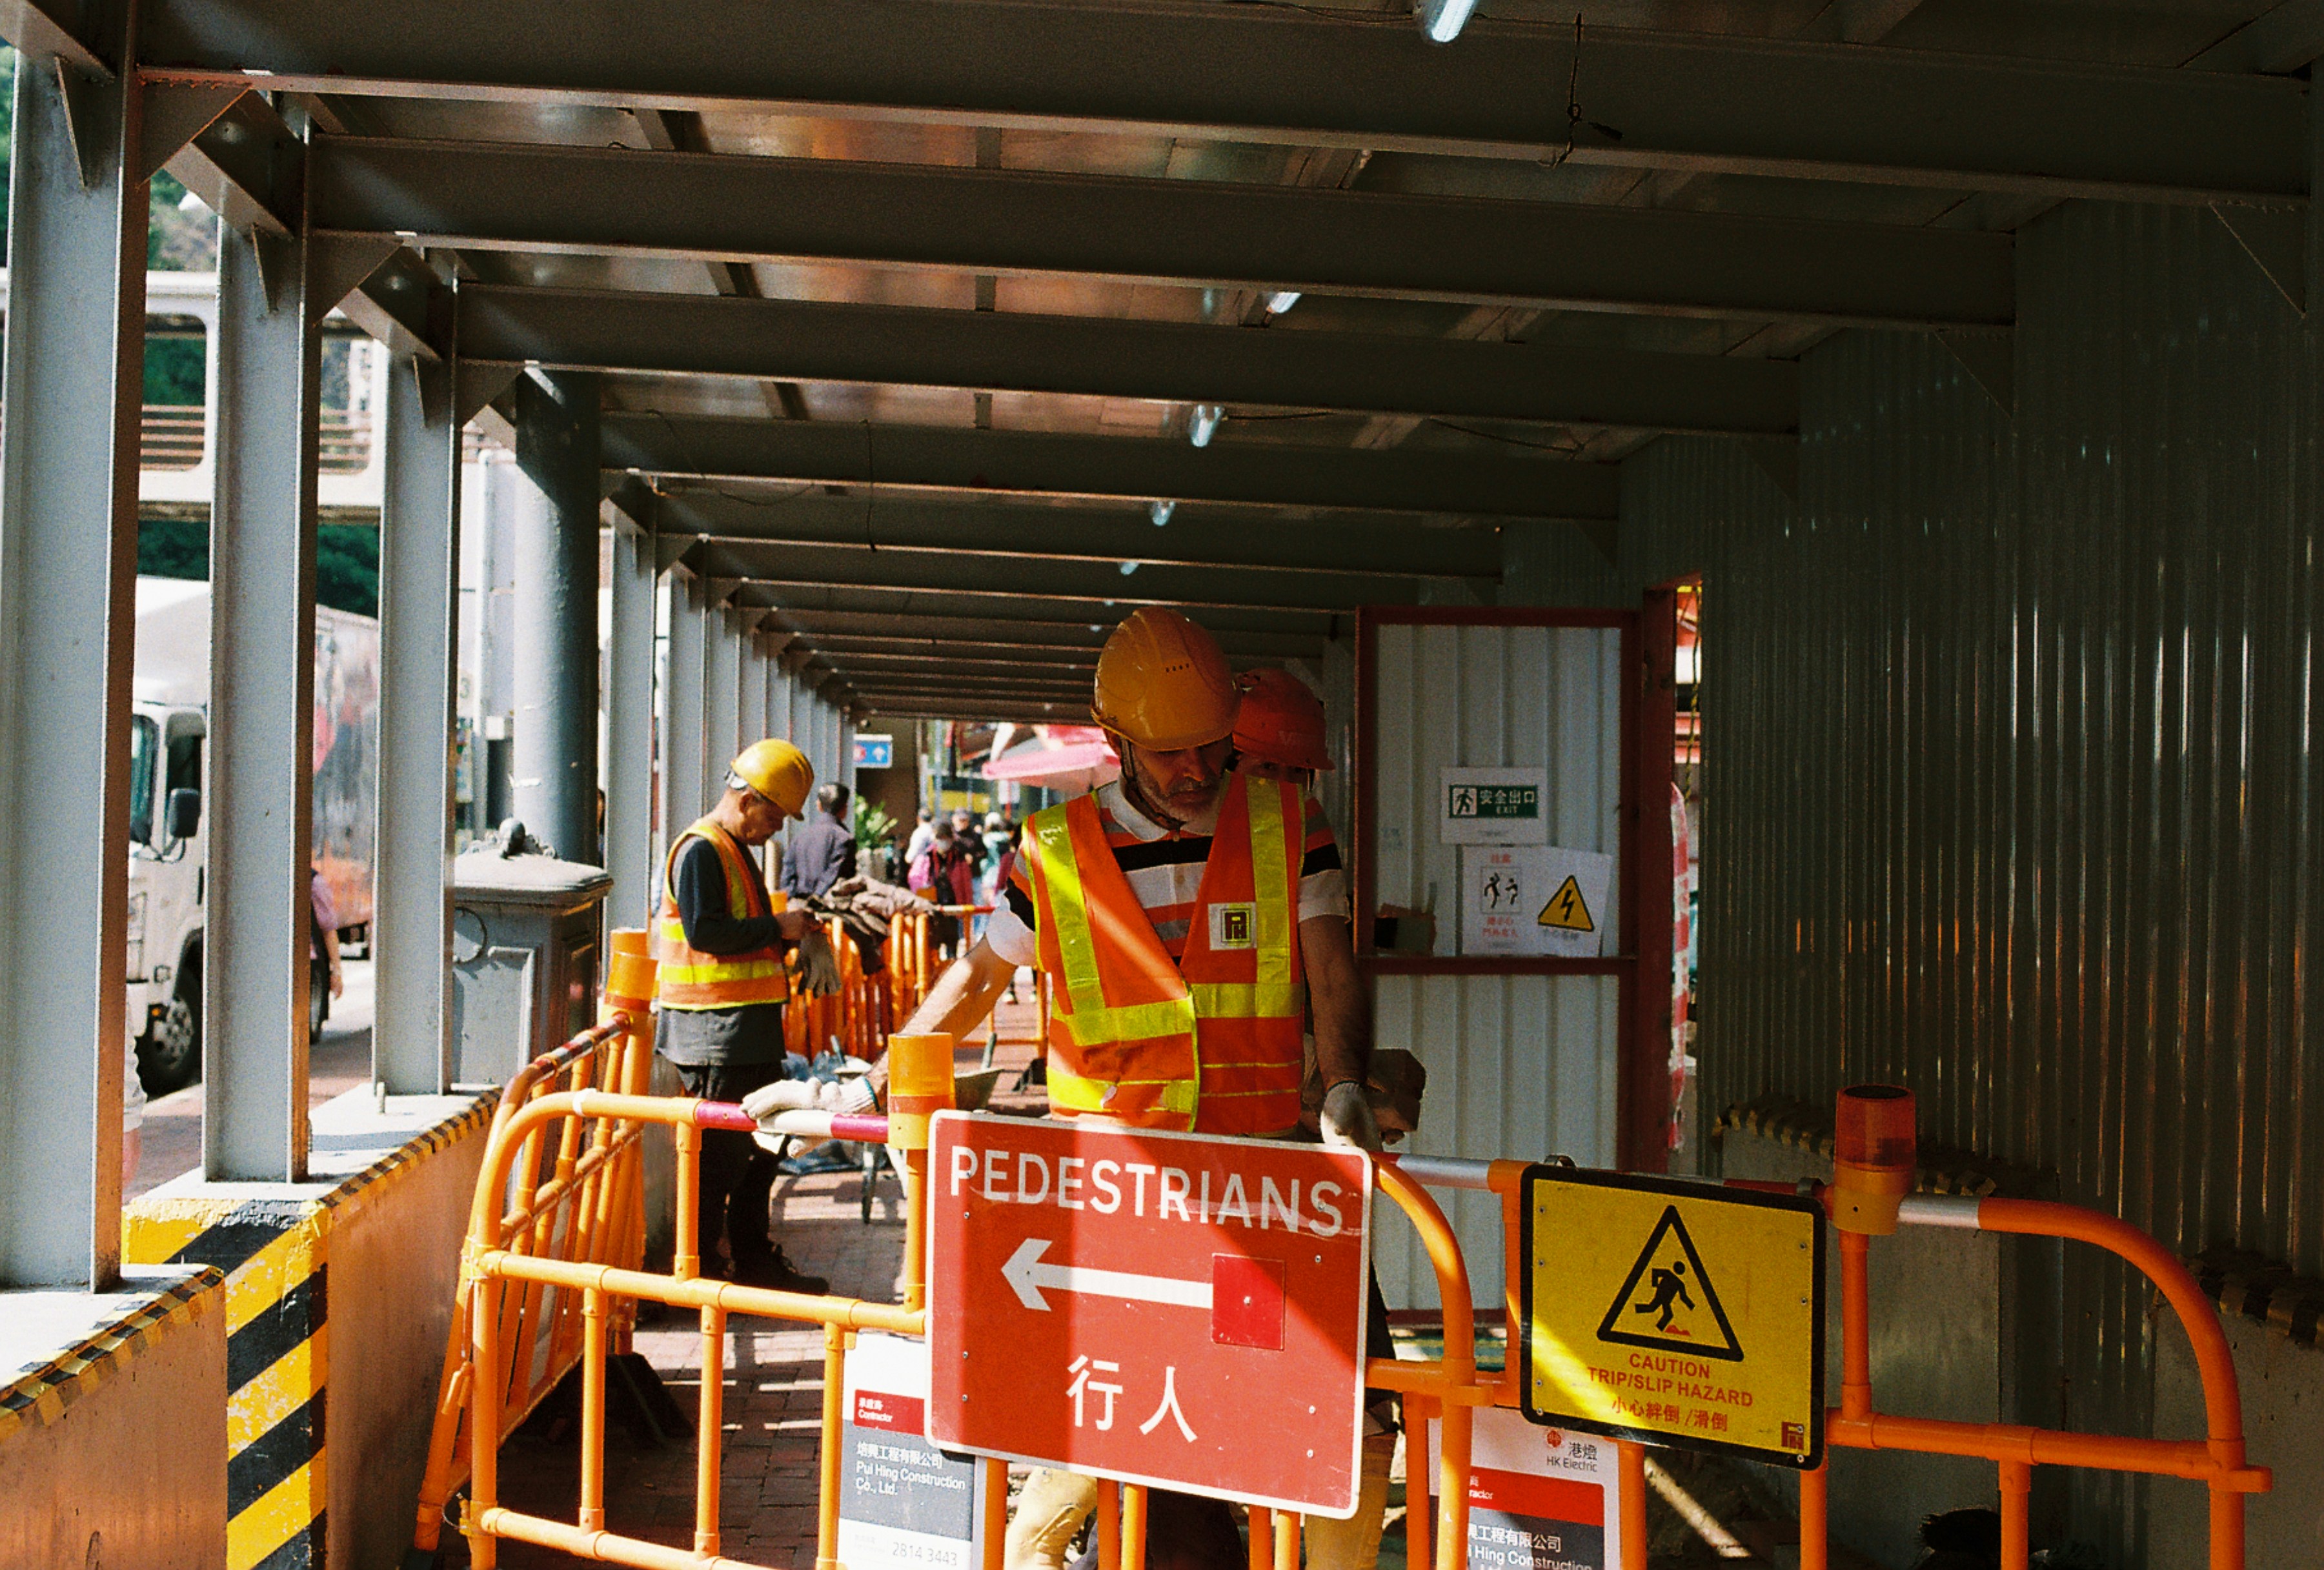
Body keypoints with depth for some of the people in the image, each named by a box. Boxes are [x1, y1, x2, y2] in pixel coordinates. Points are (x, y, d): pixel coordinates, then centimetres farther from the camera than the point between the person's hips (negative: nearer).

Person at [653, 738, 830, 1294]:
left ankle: (755, 1260, 24)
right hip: (715, 1033, -10)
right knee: (720, 1151, -5)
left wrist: (786, 934, 10)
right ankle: (699, 1266, 3)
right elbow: (703, 931, -23)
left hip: (750, 1027, 10)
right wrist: (775, 928, -16)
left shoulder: (737, 851, 19)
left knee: (762, 1144, 14)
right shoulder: (701, 850, -13)